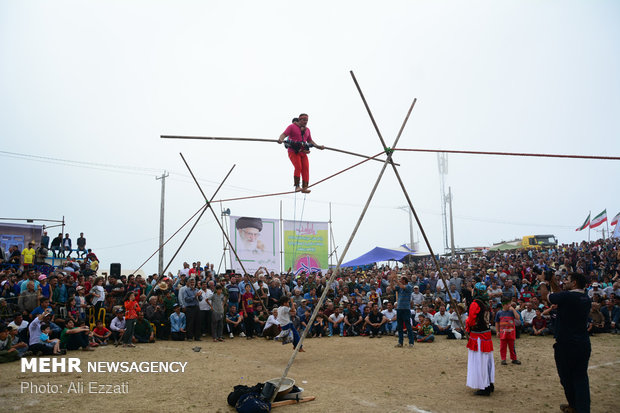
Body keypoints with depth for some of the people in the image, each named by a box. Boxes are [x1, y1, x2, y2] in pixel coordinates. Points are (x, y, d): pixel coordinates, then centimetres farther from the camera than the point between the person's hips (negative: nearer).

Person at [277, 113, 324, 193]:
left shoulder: (307, 130, 20)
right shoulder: (292, 126, 3)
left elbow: (310, 141, 29)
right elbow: (284, 134, -7)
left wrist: (318, 146, 18)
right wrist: (280, 139, -28)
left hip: (303, 152, 5)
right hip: (293, 151, -5)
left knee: (306, 168, -10)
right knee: (298, 166, -22)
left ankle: (305, 187, -11)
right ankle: (297, 186, -18)